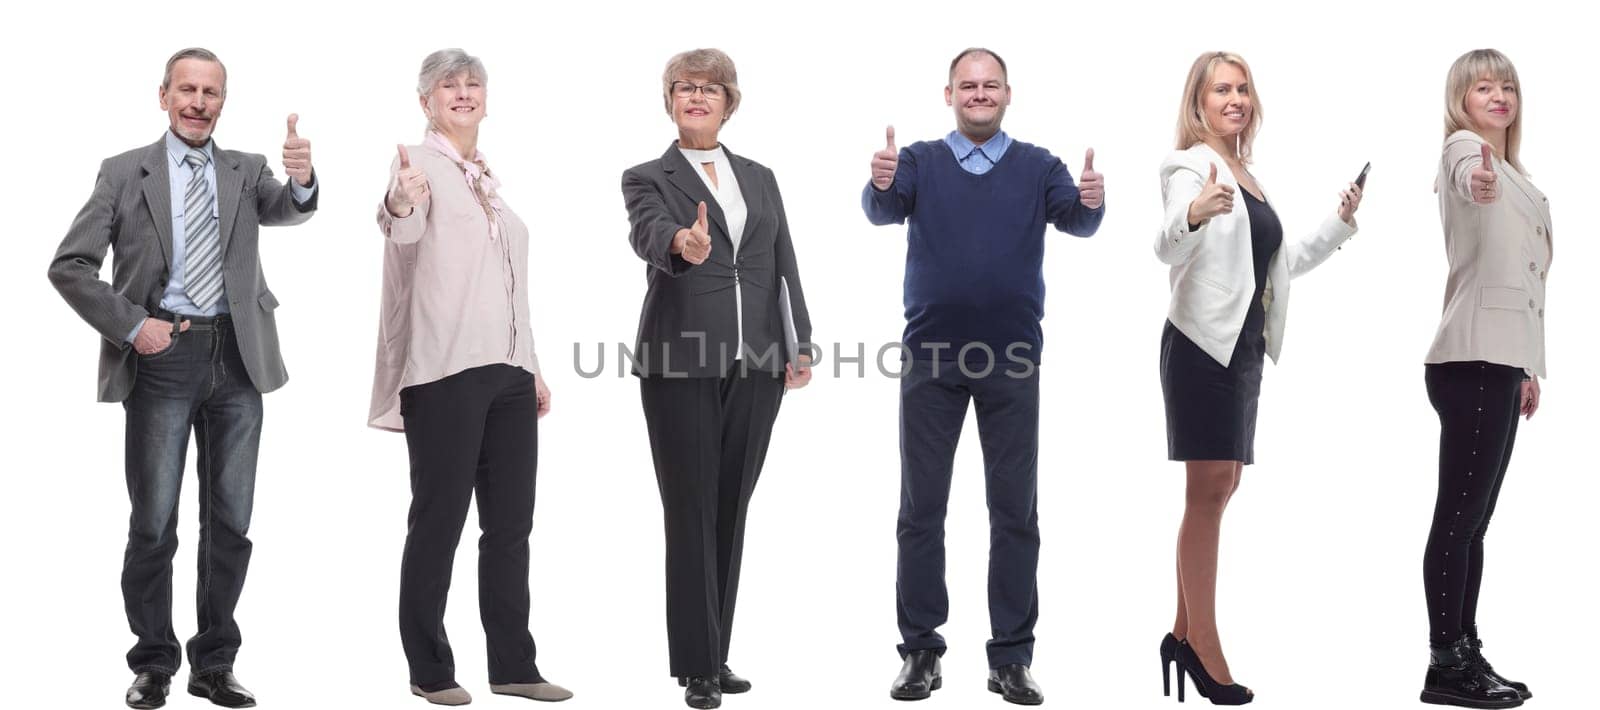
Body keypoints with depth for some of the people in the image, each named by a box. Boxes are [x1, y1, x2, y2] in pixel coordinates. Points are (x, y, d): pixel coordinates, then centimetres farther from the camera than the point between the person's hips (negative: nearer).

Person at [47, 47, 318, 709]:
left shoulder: (246, 171, 9)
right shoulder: (124, 173, 3)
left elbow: (288, 209, -12)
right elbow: (69, 266, 0)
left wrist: (302, 179, -35)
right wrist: (130, 324, -10)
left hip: (236, 358, 2)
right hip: (161, 357, -2)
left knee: (230, 522, 8)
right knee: (154, 524, 3)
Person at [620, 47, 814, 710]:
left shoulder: (759, 177, 16)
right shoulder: (647, 178, 4)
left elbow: (784, 264, 13)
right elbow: (647, 232, -19)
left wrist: (800, 345, 2)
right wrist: (683, 243, -42)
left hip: (755, 364, 4)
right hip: (681, 364, -4)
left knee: (731, 511, 8)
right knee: (691, 513, -2)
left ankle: (716, 655, 17)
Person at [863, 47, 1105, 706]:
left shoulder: (1037, 166, 4)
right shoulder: (920, 161, 3)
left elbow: (1072, 218, -12)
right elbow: (883, 210, -15)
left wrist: (1091, 202, -35)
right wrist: (880, 183, -38)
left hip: (1012, 363, 0)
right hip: (930, 360, 0)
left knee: (1016, 510, 3)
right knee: (921, 508, 4)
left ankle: (1012, 657, 12)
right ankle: (920, 651, 14)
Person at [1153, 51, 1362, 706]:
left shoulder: (1250, 179, 19)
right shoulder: (1192, 165, -7)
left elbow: (1285, 262, 28)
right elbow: (1167, 248, -24)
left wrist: (1339, 223, 16)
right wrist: (1194, 213, -44)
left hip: (1244, 348, 9)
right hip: (1202, 343, -9)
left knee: (1222, 486, 11)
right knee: (1209, 490, -10)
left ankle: (1184, 634, 18)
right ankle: (1204, 651, -7)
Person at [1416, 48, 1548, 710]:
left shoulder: (1514, 176, 23)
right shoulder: (1463, 148, -6)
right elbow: (1471, 174, -33)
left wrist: (1528, 365, 26)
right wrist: (1479, 180, -58)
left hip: (1500, 362, 9)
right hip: (1471, 360, -9)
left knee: (1473, 519, 11)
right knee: (1459, 516, -8)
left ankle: (1466, 657, 15)